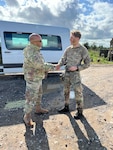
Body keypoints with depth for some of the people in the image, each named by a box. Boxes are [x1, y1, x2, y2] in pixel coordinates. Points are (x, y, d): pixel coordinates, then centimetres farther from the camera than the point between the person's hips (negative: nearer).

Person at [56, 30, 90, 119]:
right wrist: (59, 65, -18)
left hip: (75, 74, -6)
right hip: (66, 73, 6)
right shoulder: (68, 49, 6)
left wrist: (77, 68, -21)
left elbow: (87, 64, -8)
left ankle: (80, 111, 20)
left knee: (78, 93, 1)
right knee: (66, 91, 15)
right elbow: (63, 59, 5)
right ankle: (66, 107, 33)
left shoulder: (83, 50, -10)